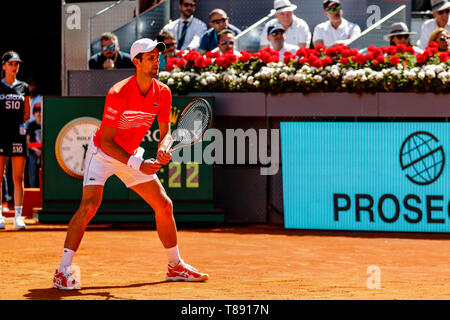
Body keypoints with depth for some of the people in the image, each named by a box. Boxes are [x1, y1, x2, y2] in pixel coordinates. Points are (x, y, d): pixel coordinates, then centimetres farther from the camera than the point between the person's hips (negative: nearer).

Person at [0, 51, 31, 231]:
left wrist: (15, 122, 4)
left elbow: (26, 114, 14)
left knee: (18, 178, 0)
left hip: (18, 135, 2)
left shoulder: (23, 87, 10)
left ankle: (18, 216, 0)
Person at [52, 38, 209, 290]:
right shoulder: (118, 94, -27)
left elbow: (165, 134, 0)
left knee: (165, 205, 5)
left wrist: (163, 153, -24)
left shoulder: (163, 93, -9)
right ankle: (63, 271, -22)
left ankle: (176, 267, 22)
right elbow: (106, 141, -25)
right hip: (103, 154, -6)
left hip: (133, 155, 6)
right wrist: (138, 165, -31)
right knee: (90, 205, -24)